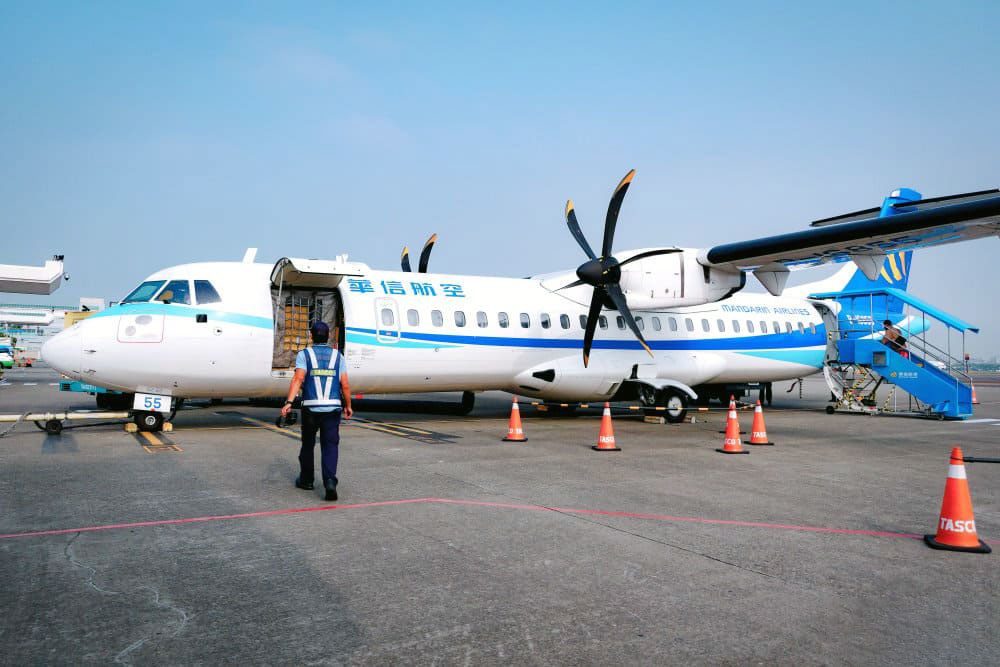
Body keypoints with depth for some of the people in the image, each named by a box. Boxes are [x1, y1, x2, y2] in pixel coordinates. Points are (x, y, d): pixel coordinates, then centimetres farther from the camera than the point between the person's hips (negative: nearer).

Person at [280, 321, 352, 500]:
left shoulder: (304, 354, 2)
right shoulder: (337, 355, 7)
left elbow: (298, 379, -13)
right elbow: (345, 385, 4)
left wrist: (289, 402, -19)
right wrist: (348, 406, 16)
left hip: (311, 407, 0)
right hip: (333, 407, 0)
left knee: (308, 444, 17)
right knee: (330, 446, 1)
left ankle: (306, 479, 31)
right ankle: (330, 481, -18)